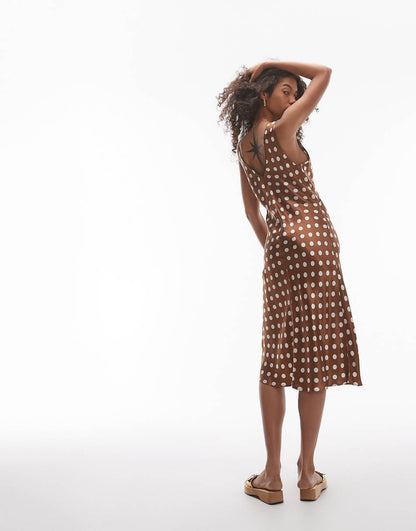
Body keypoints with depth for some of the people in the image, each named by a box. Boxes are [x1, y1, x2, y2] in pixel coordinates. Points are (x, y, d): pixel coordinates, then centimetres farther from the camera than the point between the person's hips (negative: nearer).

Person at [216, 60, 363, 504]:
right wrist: (269, 65, 7)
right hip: (313, 242, -6)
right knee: (318, 356, 1)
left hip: (279, 247, 6)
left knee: (277, 358, 7)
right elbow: (324, 73, 3)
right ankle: (308, 474, 9)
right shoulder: (281, 130, -6)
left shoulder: (244, 143, 15)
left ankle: (272, 475, 11)